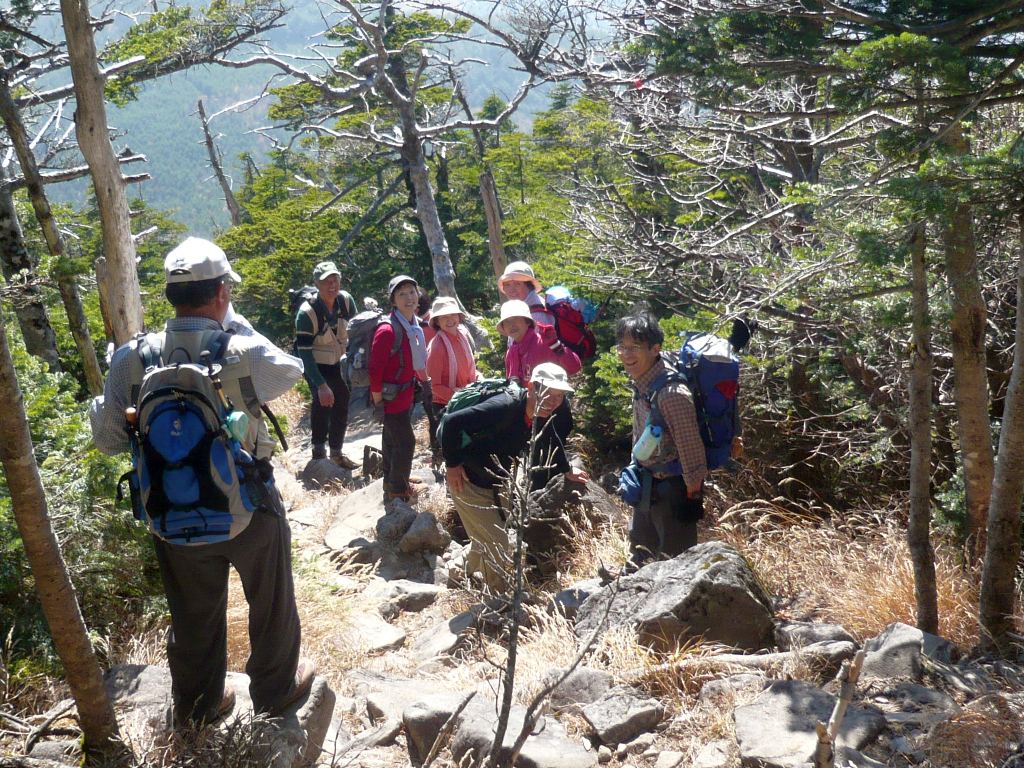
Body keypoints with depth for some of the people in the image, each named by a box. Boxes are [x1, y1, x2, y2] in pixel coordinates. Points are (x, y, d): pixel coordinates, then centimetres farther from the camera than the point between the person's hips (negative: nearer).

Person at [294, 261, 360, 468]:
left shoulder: (346, 301, -12)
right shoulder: (307, 312, -26)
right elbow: (304, 352, -25)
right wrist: (321, 385, -27)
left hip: (340, 365, 5)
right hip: (317, 367, -5)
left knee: (342, 408, 12)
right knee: (322, 402, -21)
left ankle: (336, 453, 29)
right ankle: (319, 451, -4)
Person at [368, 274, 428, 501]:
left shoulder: (414, 326, 4)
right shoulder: (388, 330, -24)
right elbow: (375, 370, -23)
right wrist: (378, 403, -19)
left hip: (404, 395, 9)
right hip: (390, 397, -9)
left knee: (393, 438, 23)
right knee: (405, 442, 0)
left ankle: (391, 482, 39)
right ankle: (398, 490, 18)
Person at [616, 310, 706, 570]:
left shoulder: (671, 392, -28)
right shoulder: (639, 382, -1)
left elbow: (690, 444, -23)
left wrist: (693, 493, -17)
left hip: (673, 489, -9)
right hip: (648, 485, 9)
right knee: (639, 557, 26)